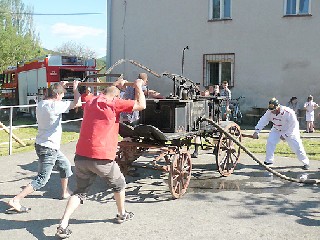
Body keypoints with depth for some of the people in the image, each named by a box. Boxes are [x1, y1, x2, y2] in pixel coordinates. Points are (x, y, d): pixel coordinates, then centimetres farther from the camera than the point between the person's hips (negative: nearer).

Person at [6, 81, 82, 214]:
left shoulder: (41, 104, 4)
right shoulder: (54, 106, -21)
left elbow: (49, 97, 29)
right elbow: (77, 103, -20)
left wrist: (60, 86, 22)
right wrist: (75, 87, -5)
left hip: (51, 147, 10)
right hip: (48, 148, -10)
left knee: (65, 166, 25)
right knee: (41, 180, -4)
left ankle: (65, 192, 41)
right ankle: (15, 201, -5)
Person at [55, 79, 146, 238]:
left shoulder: (90, 103, 15)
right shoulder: (114, 104, -4)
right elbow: (141, 105, -1)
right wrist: (138, 87, 16)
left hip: (81, 156, 5)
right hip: (101, 158, -5)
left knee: (80, 192, 16)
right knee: (119, 184, 22)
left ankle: (63, 225, 0)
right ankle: (122, 214, 39)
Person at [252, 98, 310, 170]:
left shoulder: (288, 112, -34)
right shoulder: (269, 112, -21)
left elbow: (293, 125, -26)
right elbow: (263, 121, -18)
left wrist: (285, 135, -22)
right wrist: (256, 131, -28)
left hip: (290, 130, -4)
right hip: (277, 130, 4)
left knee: (297, 146, -7)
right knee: (270, 142, -9)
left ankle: (306, 163, 9)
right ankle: (268, 161, 6)